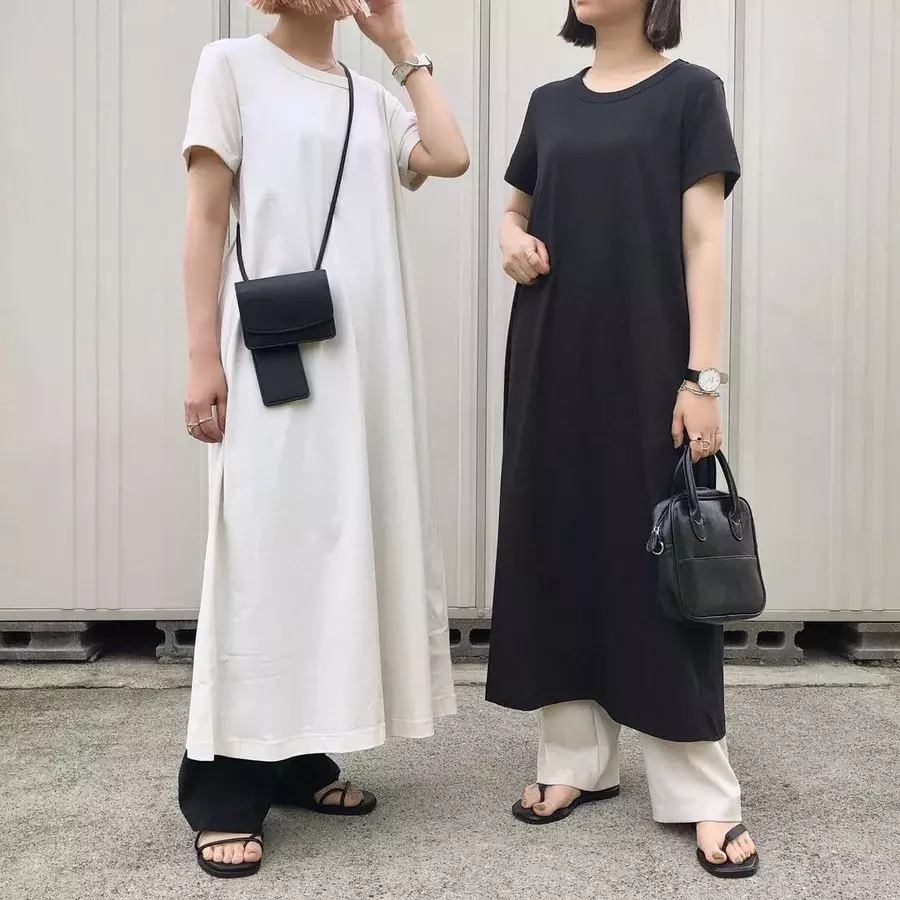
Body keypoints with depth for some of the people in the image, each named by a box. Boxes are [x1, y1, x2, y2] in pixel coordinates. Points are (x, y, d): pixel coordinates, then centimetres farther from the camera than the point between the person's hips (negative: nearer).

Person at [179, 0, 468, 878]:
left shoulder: (373, 98, 17)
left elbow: (450, 157, 0)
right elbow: (206, 219, -3)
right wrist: (203, 356, -10)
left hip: (367, 357, 6)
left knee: (343, 544, 6)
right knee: (265, 548, -6)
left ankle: (299, 759, 17)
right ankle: (223, 789, 3)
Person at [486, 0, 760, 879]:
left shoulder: (689, 92, 1)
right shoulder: (550, 103, 13)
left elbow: (702, 240, -6)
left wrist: (702, 377, -14)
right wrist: (513, 241, -1)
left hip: (647, 363, -4)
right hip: (553, 361, 5)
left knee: (657, 554, -3)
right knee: (557, 545, 6)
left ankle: (704, 793, 8)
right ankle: (576, 758, 20)